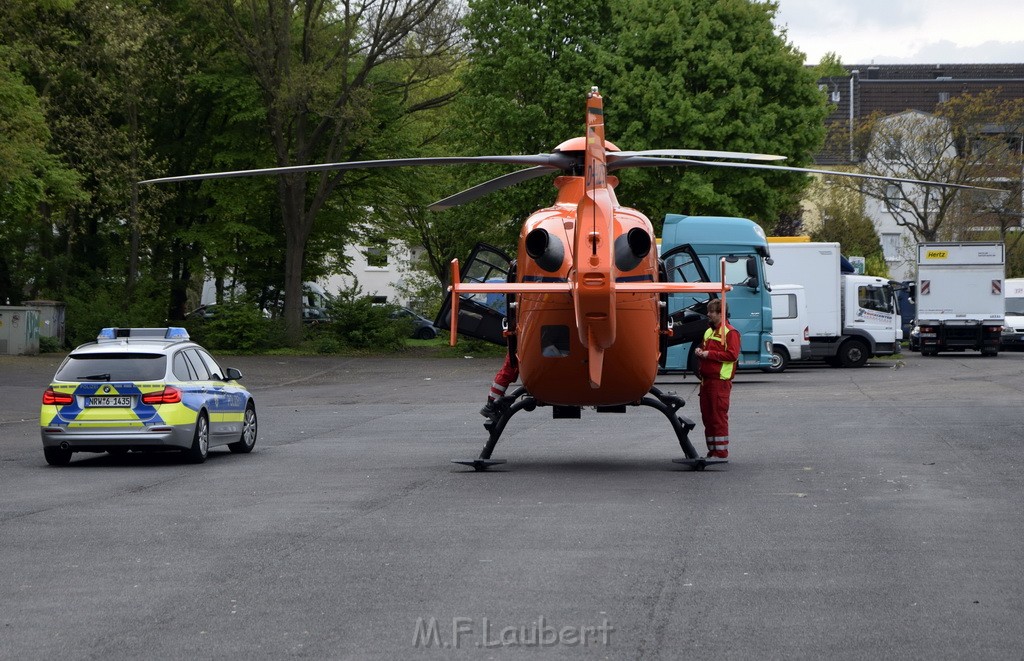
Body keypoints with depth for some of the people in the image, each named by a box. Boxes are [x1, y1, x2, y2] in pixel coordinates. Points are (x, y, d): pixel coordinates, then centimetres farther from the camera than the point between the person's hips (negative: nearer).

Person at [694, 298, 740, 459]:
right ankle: (712, 451, 17)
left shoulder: (730, 332, -7)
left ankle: (721, 453, -5)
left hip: (720, 381, -9)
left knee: (719, 417, -8)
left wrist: (709, 354, -15)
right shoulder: (709, 331, 21)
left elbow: (732, 354, -17)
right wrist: (700, 351, 10)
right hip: (706, 379, 9)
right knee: (707, 416, 10)